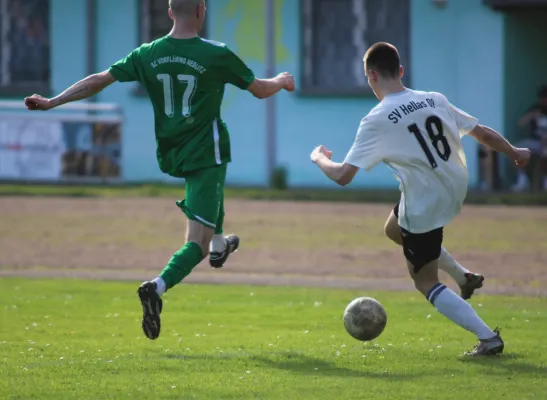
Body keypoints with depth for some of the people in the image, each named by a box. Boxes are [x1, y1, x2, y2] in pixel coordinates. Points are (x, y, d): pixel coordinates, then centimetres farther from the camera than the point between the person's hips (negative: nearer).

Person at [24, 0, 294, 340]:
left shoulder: (148, 54, -3)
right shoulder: (217, 55, -13)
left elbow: (98, 81, -2)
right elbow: (261, 90, 1)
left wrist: (51, 102, 6)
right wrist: (283, 81, 24)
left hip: (170, 155, 6)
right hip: (206, 155, -6)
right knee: (197, 244, -8)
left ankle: (219, 245, 52)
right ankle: (159, 286, -33)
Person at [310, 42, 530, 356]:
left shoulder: (377, 121, -18)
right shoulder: (435, 101, -2)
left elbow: (343, 176, -17)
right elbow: (483, 133, 7)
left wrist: (320, 158, 5)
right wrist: (515, 154, 25)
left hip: (423, 208, -7)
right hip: (455, 193, 7)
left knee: (426, 283, 11)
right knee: (394, 229, 33)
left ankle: (488, 337, -1)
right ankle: (464, 277, 29)